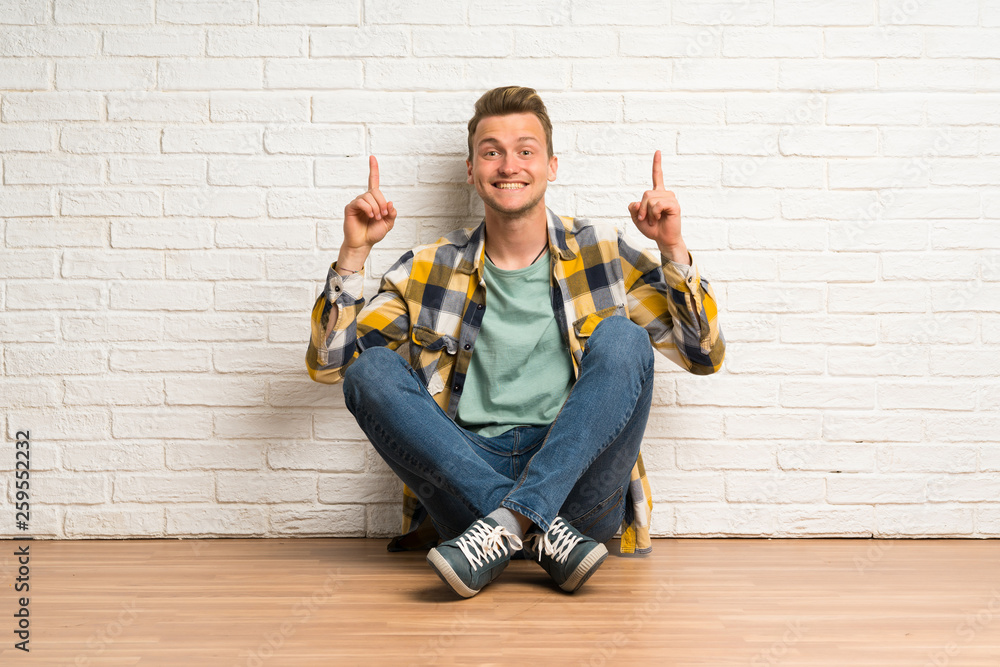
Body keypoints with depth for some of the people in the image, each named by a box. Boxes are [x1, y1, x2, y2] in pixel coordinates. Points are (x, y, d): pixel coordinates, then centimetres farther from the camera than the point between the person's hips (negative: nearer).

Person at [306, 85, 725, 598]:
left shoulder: (602, 254, 10)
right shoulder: (431, 270, 11)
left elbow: (703, 354, 8)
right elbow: (328, 362, 8)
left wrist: (673, 250, -5)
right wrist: (353, 253, -2)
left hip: (577, 484, -1)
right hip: (465, 476, 1)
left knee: (622, 338, -22)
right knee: (371, 369, -20)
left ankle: (510, 523, -31)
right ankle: (538, 531, -29)